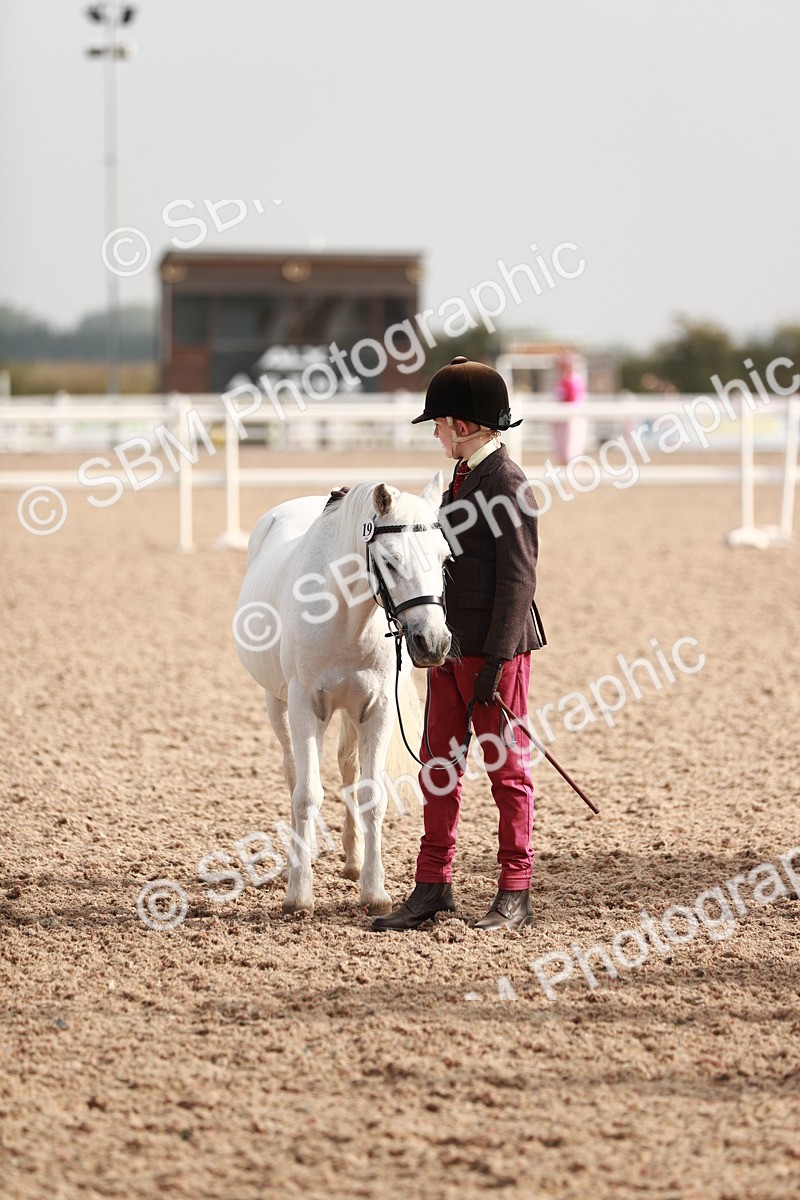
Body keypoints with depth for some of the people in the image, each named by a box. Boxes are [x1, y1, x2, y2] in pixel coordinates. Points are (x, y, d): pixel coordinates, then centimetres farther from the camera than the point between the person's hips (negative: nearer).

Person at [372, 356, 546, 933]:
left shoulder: (509, 485, -15)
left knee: (507, 767, 0)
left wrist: (496, 660, -21)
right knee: (438, 765, 10)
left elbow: (517, 580, -18)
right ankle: (433, 885, 17)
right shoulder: (464, 479, 13)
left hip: (497, 649, -9)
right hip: (451, 647, 9)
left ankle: (515, 895, 8)